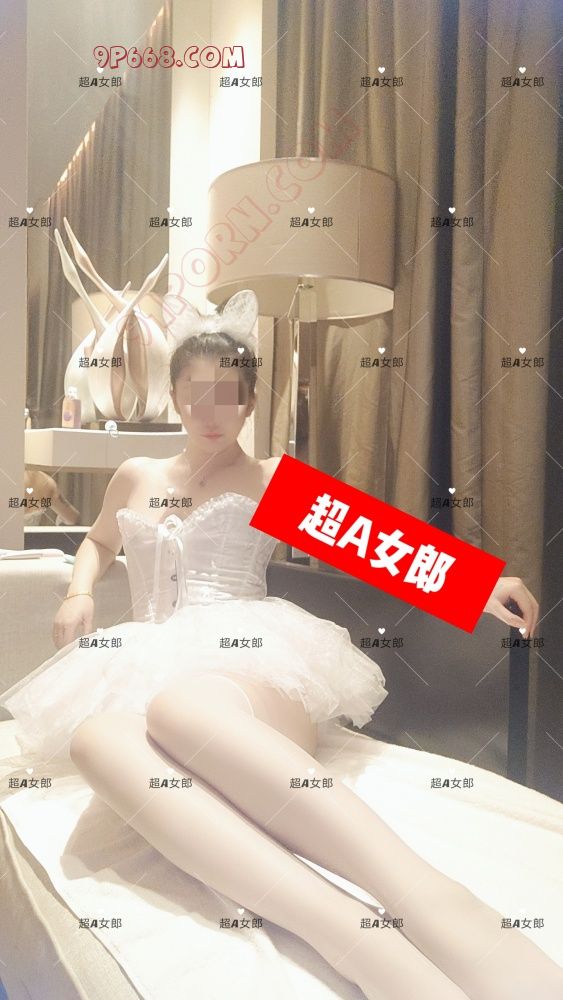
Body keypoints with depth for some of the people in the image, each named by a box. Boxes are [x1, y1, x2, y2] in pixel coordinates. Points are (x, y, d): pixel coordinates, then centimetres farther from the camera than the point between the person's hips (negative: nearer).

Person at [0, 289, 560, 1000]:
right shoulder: (135, 477, 26)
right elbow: (97, 541, 43)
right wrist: (79, 592, 19)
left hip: (250, 663, -2)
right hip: (146, 664, 2)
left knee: (181, 705, -42)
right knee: (97, 737, -39)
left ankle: (433, 907, -58)